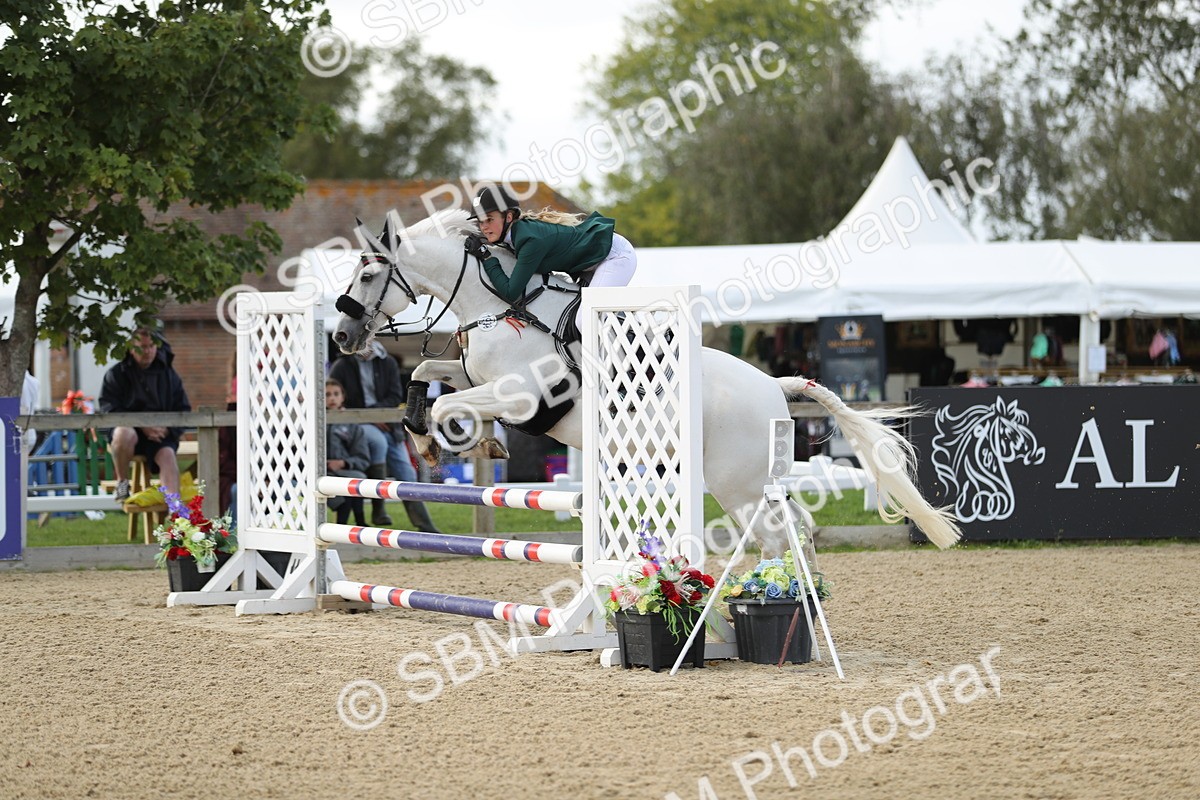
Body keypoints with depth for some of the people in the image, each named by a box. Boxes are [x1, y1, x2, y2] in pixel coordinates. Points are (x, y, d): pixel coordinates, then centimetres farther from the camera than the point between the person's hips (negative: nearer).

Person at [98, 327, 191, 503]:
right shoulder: (116, 375, 6)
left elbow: (184, 409, 13)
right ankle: (122, 483, -16)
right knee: (124, 434, -37)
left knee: (167, 455, -30)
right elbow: (108, 409, -4)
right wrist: (142, 426, -16)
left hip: (160, 434, 2)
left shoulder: (169, 375, 14)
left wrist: (168, 429, -10)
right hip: (131, 428, -2)